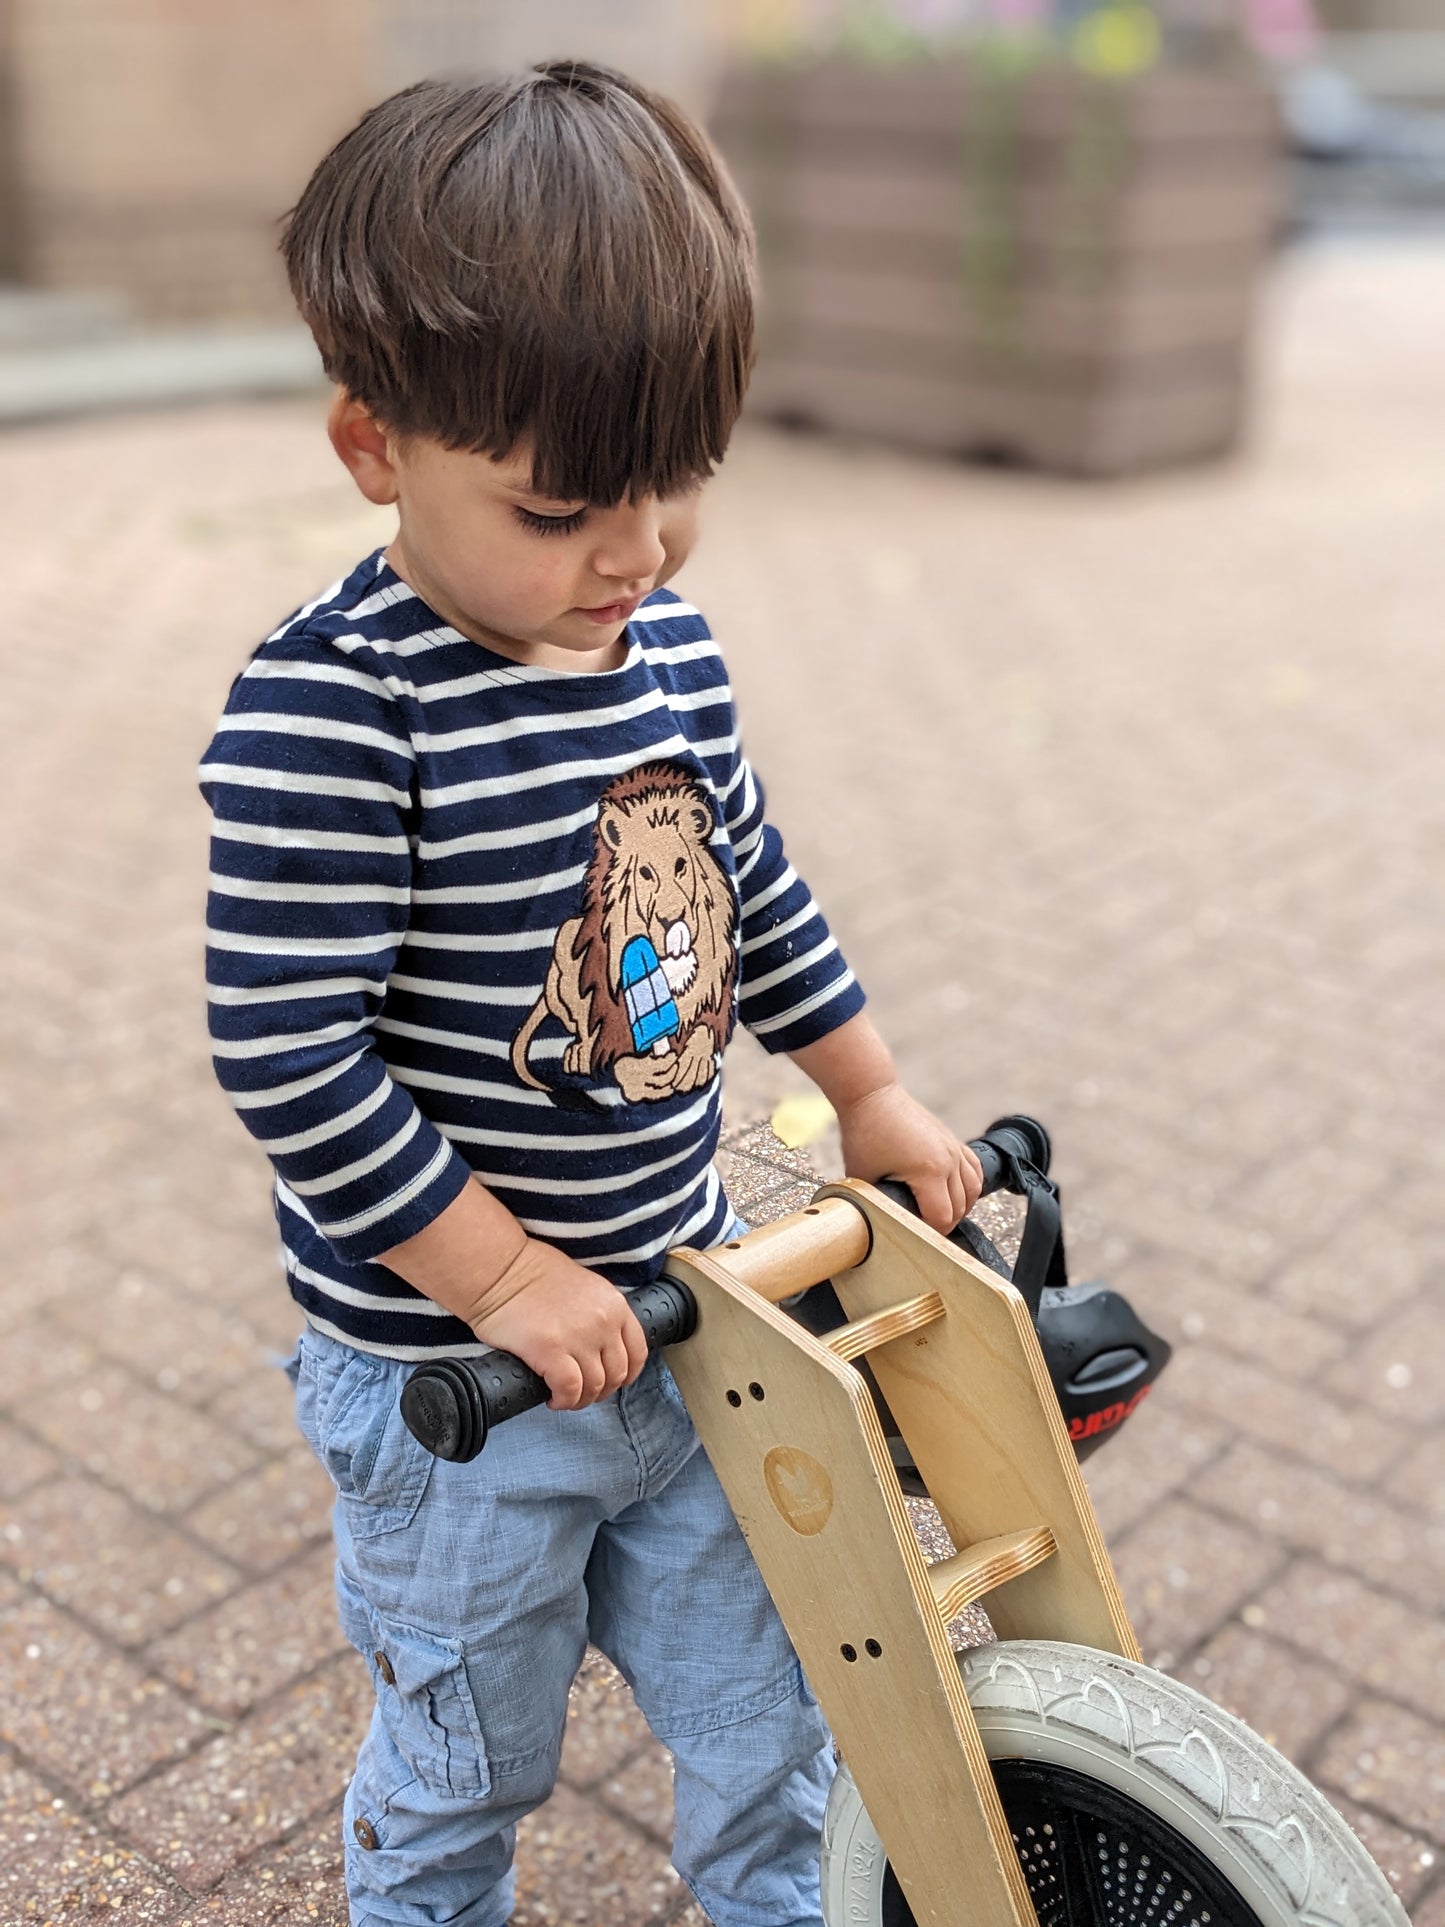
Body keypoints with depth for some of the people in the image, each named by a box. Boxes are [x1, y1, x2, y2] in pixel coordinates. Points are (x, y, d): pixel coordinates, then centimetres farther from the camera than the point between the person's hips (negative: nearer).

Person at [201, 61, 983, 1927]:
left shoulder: (666, 643, -2)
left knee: (763, 1710, 22)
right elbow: (289, 1057, -25)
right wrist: (505, 1281, -21)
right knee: (465, 1760, 19)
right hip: (451, 1372, -6)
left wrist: (870, 1091, 17)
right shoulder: (327, 714, -25)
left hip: (681, 1319, 6)